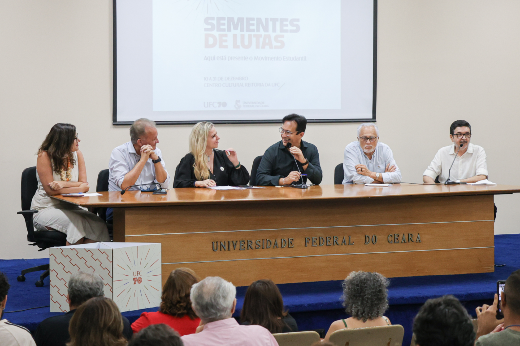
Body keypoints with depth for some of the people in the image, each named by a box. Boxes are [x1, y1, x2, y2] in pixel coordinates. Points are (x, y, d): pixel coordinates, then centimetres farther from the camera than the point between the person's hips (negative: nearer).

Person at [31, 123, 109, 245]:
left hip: (69, 207, 5)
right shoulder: (44, 156, -10)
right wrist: (80, 188, -12)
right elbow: (51, 190, -15)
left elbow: (84, 184, -2)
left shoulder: (77, 154, 5)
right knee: (76, 221, -33)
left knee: (98, 224, -24)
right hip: (45, 209, -5)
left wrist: (64, 183, -19)